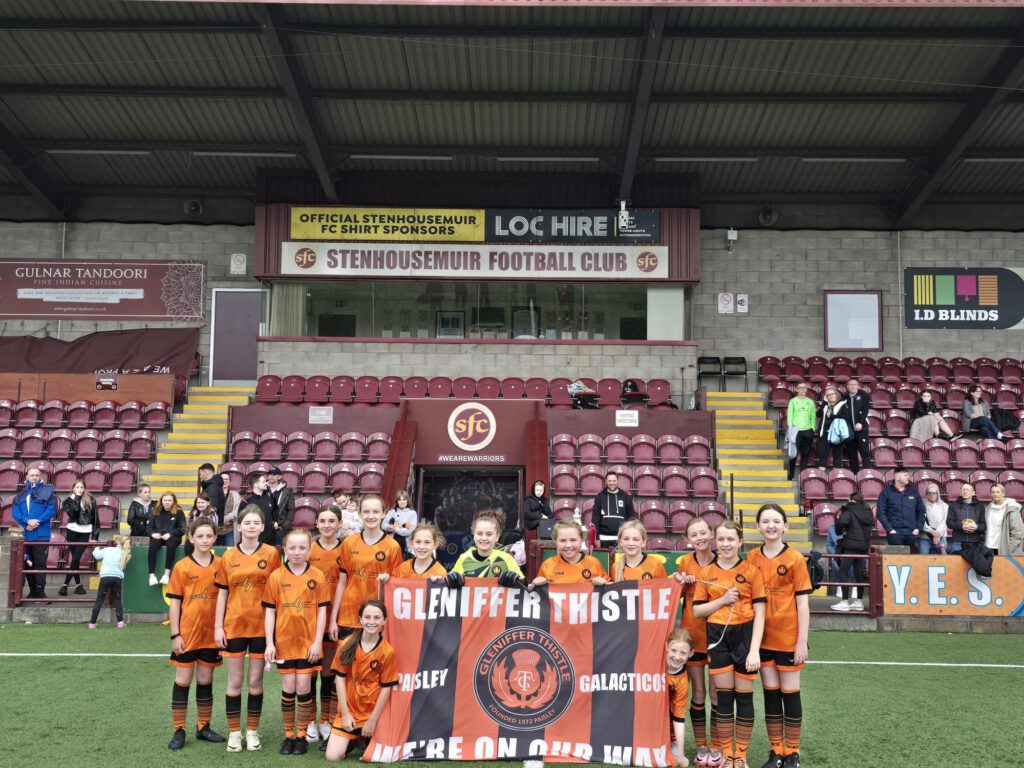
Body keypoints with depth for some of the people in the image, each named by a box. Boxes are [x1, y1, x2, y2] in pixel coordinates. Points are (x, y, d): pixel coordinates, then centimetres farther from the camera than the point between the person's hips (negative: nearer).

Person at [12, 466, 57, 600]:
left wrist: (37, 522, -17)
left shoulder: (47, 491, 1)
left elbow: (51, 510, -9)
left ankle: (40, 592, -1)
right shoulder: (21, 494, 13)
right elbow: (15, 511, 1)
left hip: (41, 536, -5)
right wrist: (27, 521, -16)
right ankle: (32, 591, 21)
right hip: (25, 536, 5)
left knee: (40, 564, -4)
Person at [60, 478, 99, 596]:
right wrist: (76, 497, -13)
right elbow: (72, 512, -17)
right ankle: (78, 584, 11)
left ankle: (65, 584, -2)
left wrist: (95, 536, 0)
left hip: (85, 532, 0)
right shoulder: (69, 500, 3)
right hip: (72, 531, 0)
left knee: (75, 558, -7)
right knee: (75, 559, 3)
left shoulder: (91, 500, 4)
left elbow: (95, 519, 4)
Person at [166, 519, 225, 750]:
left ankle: (203, 728, 23)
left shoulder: (220, 566, 0)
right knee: (183, 681, 5)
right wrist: (175, 635, -7)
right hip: (187, 634, -2)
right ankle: (179, 731, 14)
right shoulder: (182, 567, -5)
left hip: (211, 635, 2)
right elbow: (175, 603, -3)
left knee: (206, 681, 12)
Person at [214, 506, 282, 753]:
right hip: (234, 625, 1)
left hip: (261, 626, -1)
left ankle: (252, 731, 21)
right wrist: (218, 627, 0)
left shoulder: (271, 554, -3)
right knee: (234, 682, 7)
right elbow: (222, 593, 4)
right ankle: (234, 732, 19)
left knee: (256, 681, 8)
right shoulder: (228, 557, 1)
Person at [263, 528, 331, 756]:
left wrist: (317, 641, -6)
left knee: (303, 687, 2)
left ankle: (302, 736, 16)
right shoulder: (276, 576, -2)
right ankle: (288, 736, 20)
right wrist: (269, 642, -4)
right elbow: (269, 611, 1)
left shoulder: (317, 576, -3)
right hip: (284, 641, 1)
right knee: (288, 688, 6)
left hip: (308, 642, -1)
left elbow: (322, 611, -1)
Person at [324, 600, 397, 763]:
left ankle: (366, 738, 27)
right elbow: (340, 678, -3)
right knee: (333, 756, -10)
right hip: (348, 711, 2)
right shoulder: (348, 645, -5)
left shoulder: (387, 651, -12)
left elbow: (386, 688, -8)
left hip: (372, 713, -1)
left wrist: (373, 720, -9)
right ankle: (352, 738, 19)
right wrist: (345, 713, -7)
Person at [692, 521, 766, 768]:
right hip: (718, 636, 2)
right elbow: (697, 611, 4)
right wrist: (722, 600, -12)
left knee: (744, 696, 5)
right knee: (724, 696, 6)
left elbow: (759, 612, -6)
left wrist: (754, 650, -13)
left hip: (745, 635, -2)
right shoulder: (706, 573, 3)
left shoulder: (751, 570, -4)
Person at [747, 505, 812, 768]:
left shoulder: (795, 558, -8)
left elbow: (802, 603, -7)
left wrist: (802, 641, -11)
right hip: (763, 637, 3)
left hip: (788, 637, -3)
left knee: (790, 692, 7)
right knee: (770, 693, 11)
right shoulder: (752, 558, 2)